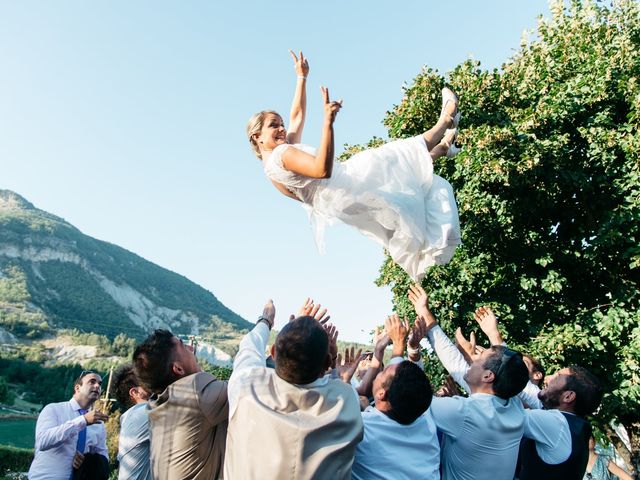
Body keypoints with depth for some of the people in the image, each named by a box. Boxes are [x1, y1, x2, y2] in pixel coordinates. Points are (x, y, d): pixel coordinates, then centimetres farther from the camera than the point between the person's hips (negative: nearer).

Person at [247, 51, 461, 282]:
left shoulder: (273, 163, 15)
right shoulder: (282, 153, -16)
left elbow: (297, 116, 23)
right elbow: (322, 170, -35)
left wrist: (301, 77, 27)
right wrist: (327, 122, -38)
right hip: (345, 194, -10)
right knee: (399, 157, 5)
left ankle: (442, 145, 37)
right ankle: (444, 122, 24)